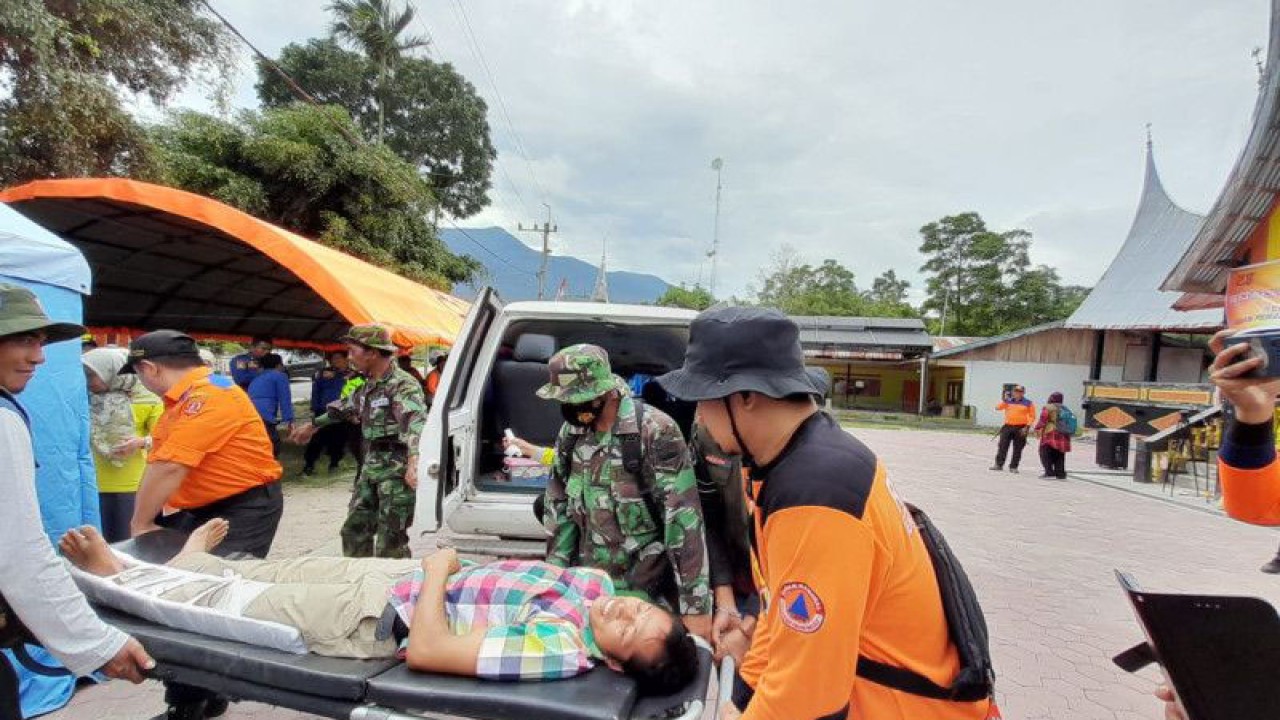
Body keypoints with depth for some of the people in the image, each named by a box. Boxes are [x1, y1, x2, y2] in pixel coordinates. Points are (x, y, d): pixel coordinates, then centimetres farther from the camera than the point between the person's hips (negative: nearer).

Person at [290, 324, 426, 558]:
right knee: (354, 531, 16)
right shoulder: (368, 385, 12)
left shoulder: (403, 384, -18)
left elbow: (415, 420, -36)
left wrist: (414, 460, -53)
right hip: (370, 467, 9)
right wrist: (313, 425, 44)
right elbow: (344, 407, 32)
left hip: (398, 470, -9)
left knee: (390, 544, -5)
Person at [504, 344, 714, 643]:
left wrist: (696, 606, -20)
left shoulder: (656, 431, -19)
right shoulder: (571, 432, 1)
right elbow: (559, 506, 10)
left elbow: (682, 518, -21)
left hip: (651, 591, -5)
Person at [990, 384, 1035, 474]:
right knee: (1002, 446, 0)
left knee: (1017, 449, 3)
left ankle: (1013, 467, 10)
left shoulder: (1028, 403, 1)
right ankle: (999, 464, 6)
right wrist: (1004, 398, -10)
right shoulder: (1008, 401, 8)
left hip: (1020, 428, -2)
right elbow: (998, 407, -1)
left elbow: (1032, 416, 0)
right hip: (1008, 426, 2)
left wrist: (1027, 427, -11)